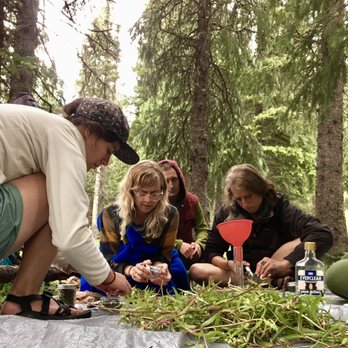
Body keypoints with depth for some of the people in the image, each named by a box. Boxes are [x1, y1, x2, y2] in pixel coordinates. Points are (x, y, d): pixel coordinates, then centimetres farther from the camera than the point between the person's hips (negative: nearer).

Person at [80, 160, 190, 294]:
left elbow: (164, 254, -12)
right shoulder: (111, 214, -18)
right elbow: (109, 258, -21)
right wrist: (130, 270, -43)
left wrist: (159, 268, -38)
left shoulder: (169, 214, -15)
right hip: (119, 273, -1)